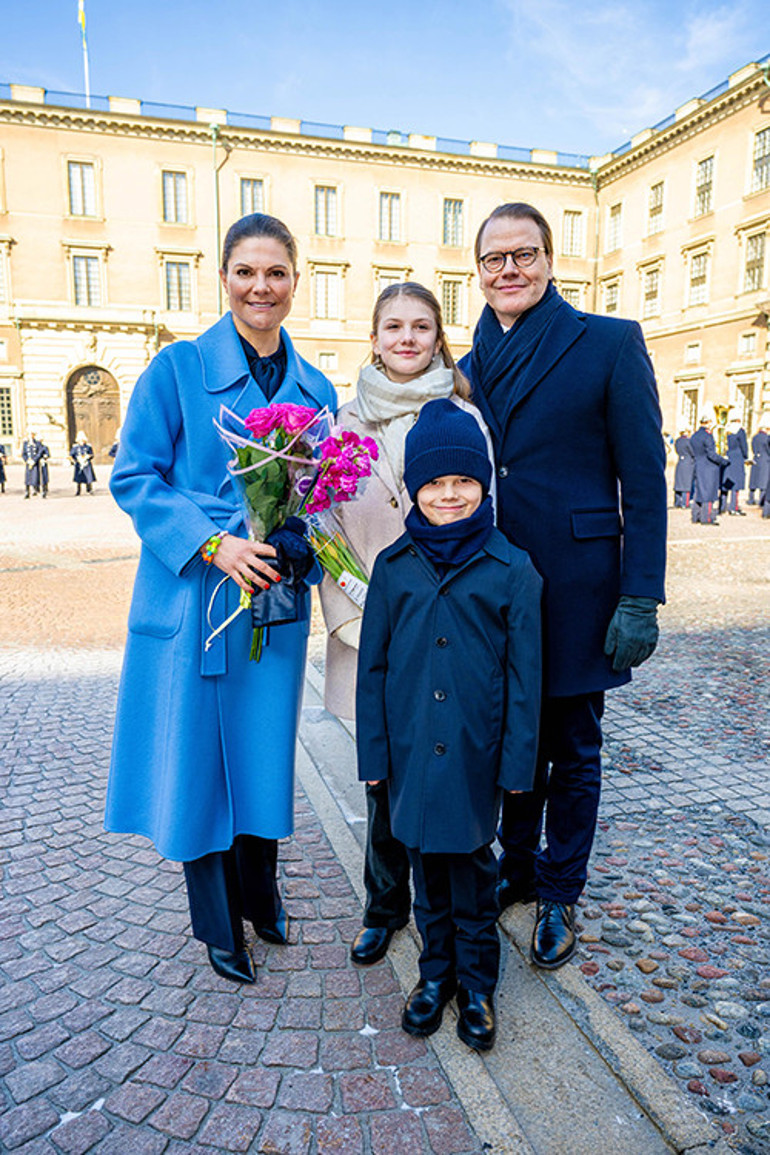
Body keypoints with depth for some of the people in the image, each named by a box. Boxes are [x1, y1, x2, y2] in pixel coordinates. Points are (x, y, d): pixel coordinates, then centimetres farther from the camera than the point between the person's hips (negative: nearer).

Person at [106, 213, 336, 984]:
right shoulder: (178, 368, -5)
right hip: (192, 597, -3)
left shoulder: (314, 388, 8)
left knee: (264, 752, 13)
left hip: (274, 597, 4)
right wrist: (213, 544, -20)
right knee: (196, 756, 7)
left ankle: (260, 896, 38)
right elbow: (133, 478, -8)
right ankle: (217, 925, 29)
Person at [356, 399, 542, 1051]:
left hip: (476, 753, -2)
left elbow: (524, 675, -4)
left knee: (472, 868, 13)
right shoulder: (394, 567, -2)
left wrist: (517, 761, -4)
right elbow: (372, 666, 3)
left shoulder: (512, 569, -7)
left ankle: (477, 984, 35)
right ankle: (436, 972, 39)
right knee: (426, 867, 17)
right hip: (412, 749, 2)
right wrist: (374, 752, 3)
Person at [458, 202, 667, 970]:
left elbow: (644, 479, -8)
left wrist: (640, 599, -13)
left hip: (575, 587, -4)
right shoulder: (471, 367, 9)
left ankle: (559, 894, 30)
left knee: (572, 749, 11)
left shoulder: (609, 343, -5)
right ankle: (517, 867, 38)